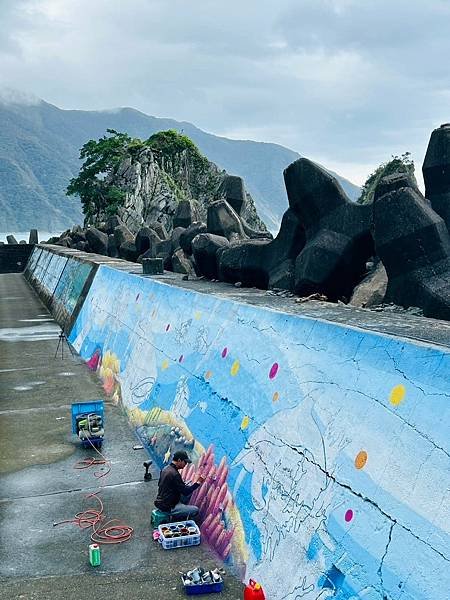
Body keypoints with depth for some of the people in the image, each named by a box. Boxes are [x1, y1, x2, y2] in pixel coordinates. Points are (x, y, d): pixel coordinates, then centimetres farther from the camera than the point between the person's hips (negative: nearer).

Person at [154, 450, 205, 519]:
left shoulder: (166, 469, 5)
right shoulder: (174, 474, -24)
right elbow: (185, 492, -20)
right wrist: (198, 483, -10)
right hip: (167, 507, -10)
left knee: (189, 492, 16)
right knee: (195, 510, -10)